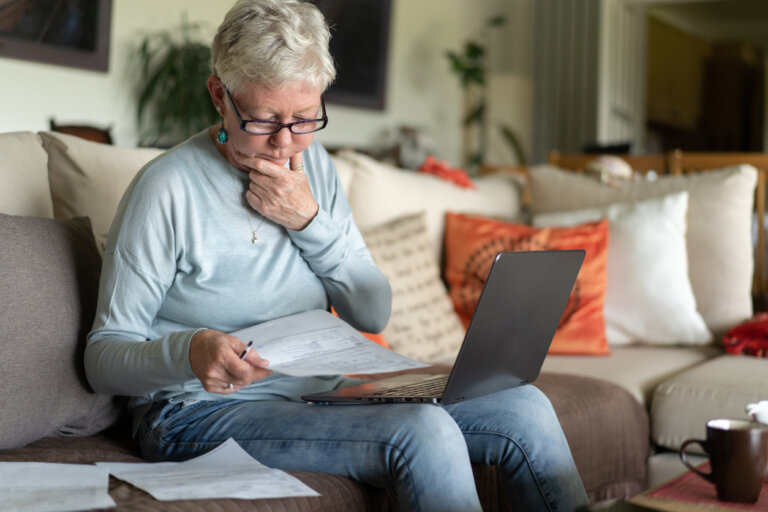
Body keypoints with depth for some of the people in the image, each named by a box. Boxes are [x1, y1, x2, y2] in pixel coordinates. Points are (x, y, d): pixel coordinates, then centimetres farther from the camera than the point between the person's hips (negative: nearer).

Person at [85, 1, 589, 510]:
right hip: (202, 413, -6)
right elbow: (105, 356, -13)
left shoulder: (313, 164, 6)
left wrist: (309, 220, -11)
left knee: (523, 410, -10)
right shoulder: (168, 187, -14)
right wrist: (190, 351, -34)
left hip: (320, 393, 7)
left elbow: (373, 313, 4)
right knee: (422, 430, -31)